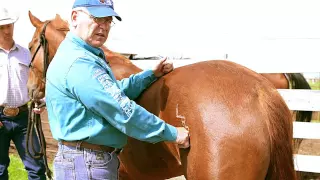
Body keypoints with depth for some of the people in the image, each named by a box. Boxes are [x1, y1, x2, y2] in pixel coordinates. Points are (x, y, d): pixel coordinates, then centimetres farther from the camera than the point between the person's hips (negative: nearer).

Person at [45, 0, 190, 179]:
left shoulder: (85, 56, 14)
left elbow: (117, 91, 19)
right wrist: (172, 133, -15)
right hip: (87, 165, -11)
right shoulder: (79, 62, -20)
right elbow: (123, 112, -22)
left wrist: (151, 75, 12)